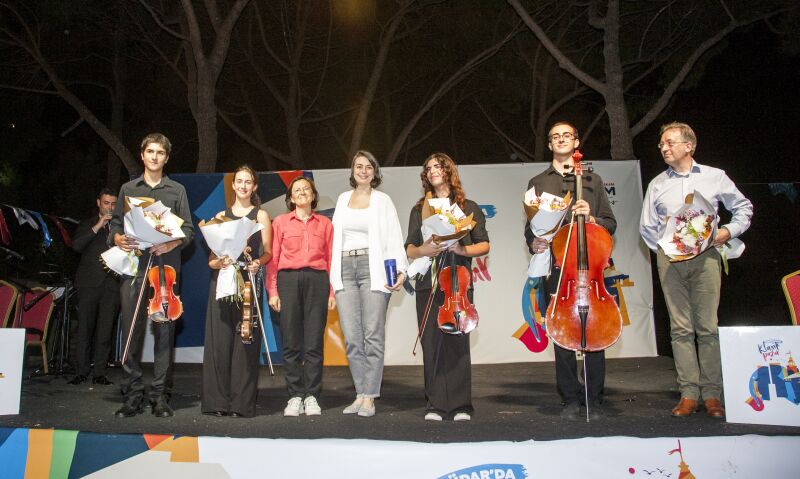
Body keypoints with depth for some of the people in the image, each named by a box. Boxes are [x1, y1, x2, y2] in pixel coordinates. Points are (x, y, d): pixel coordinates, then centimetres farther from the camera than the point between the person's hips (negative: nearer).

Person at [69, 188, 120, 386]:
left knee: (105, 331, -1)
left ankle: (99, 372, 3)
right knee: (85, 328, 0)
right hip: (89, 282, 0)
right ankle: (82, 371, 6)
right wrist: (97, 227, -7)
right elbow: (76, 246, -2)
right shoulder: (87, 224, 15)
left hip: (112, 283, 0)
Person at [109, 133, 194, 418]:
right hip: (133, 266, 1)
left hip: (166, 268, -1)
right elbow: (115, 224, 15)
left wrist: (172, 244, -12)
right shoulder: (128, 189, 18)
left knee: (164, 330, -3)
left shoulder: (177, 190, 14)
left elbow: (188, 230, 7)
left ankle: (160, 396, 4)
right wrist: (118, 239, -8)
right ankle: (132, 395, 6)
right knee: (131, 330, -2)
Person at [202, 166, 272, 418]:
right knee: (219, 340, -1)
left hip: (248, 282, -2)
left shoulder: (261, 215, 11)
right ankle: (217, 401, 5)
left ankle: (241, 402, 1)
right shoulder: (221, 216, 16)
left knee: (245, 340, -4)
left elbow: (268, 252, 4)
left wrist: (257, 262, -17)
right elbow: (211, 258, 11)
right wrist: (218, 262, -11)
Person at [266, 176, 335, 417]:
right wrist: (272, 291, -1)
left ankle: (312, 396, 8)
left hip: (317, 281, 0)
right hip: (289, 280, 0)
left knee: (314, 342, 0)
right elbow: (273, 258, 7)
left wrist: (332, 292, 2)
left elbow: (331, 259, 9)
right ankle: (295, 396, 9)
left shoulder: (324, 223, 13)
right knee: (291, 342, 0)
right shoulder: (280, 222, 11)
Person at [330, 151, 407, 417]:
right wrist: (334, 275, 10)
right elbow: (337, 237, 17)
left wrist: (400, 270, -15)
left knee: (373, 335, -5)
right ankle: (361, 394, 10)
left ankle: (370, 397, 1)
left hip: (372, 269, -4)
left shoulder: (382, 200, 6)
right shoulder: (343, 199, 18)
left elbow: (394, 238, -2)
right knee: (352, 338, 1)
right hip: (345, 270, 4)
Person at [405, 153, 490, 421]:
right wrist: (422, 250, -8)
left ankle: (460, 405, 1)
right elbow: (409, 250, 15)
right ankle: (436, 404, 5)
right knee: (431, 343, -2)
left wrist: (463, 250, -11)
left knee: (457, 341, -7)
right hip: (427, 283, 2)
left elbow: (484, 245, 9)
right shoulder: (419, 211, 18)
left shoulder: (469, 208, 12)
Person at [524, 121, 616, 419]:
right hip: (554, 267, 1)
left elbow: (610, 223, 12)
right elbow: (530, 227, 18)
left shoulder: (592, 180, 16)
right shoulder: (537, 183, 18)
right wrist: (534, 243, -3)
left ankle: (594, 399, 8)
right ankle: (571, 399, 11)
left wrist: (591, 218, -8)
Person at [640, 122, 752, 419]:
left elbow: (743, 207, 17)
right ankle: (689, 393, 3)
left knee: (708, 326, -4)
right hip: (670, 259, 2)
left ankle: (711, 394, 3)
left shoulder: (715, 177, 11)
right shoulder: (657, 184, 15)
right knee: (680, 327, -1)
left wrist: (730, 231, 1)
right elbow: (646, 225, 17)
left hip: (706, 256, -1)